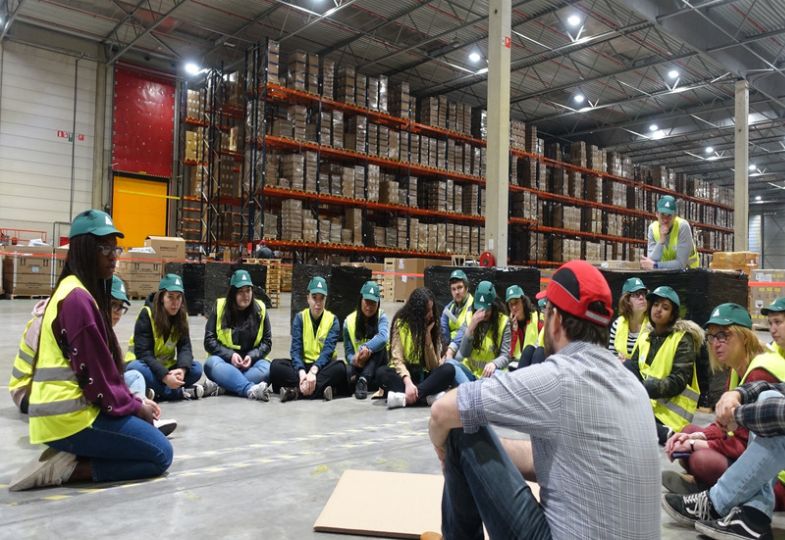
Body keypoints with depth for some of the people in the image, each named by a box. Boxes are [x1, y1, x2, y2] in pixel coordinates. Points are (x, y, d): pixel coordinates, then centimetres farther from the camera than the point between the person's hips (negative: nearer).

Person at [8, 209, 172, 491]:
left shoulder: (85, 293, 15)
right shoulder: (78, 298, -17)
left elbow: (105, 365, 16)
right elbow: (95, 374, -18)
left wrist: (134, 401, 8)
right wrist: (135, 406, -6)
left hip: (64, 409, 10)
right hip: (71, 416, -10)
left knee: (150, 436, 20)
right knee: (160, 453, -3)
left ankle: (68, 456, 8)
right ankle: (65, 468, -7)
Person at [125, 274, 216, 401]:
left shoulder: (182, 316, -3)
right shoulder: (147, 314, -18)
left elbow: (185, 347, -10)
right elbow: (143, 352, -24)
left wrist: (182, 369, -32)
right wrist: (164, 376, -35)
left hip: (166, 366, 4)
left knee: (196, 368, -19)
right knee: (136, 369, -38)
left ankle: (156, 392, -28)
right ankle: (181, 392, -31)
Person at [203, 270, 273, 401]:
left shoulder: (260, 309, 4)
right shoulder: (219, 307, 1)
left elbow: (267, 342, 6)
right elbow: (209, 341, -1)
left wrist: (252, 356, -14)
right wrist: (230, 355, -16)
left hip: (250, 363, 1)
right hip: (225, 362, -1)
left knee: (266, 367, -31)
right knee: (212, 363, -34)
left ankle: (220, 386, -37)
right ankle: (251, 389, -52)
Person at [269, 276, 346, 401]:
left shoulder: (332, 320, 0)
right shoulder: (299, 318, 3)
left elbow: (328, 350, -13)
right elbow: (296, 349, -9)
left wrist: (313, 371, -33)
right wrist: (302, 372, -30)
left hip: (323, 366, -1)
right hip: (303, 365, 1)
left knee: (340, 367, -33)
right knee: (275, 365, -26)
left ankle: (297, 391, -37)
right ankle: (321, 389, -37)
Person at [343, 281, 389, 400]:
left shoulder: (381, 317, -8)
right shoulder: (349, 321, -5)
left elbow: (383, 337, -32)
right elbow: (348, 351, -3)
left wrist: (366, 348, -51)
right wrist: (354, 360, -27)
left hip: (377, 366, 1)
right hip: (358, 365, -1)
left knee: (378, 345, -34)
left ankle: (363, 381, -40)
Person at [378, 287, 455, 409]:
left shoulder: (432, 327, 3)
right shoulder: (401, 323, -5)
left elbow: (433, 365, -4)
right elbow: (397, 359, -16)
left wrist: (427, 335, -13)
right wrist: (408, 382, -34)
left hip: (424, 376, 2)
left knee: (448, 369, -27)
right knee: (382, 373, -33)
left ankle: (404, 397, -39)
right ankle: (429, 397, -40)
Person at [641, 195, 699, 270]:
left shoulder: (683, 226, -19)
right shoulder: (653, 228, -9)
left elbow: (681, 263, -22)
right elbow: (652, 261, -17)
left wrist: (654, 265, -25)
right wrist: (661, 240, -26)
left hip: (688, 270, -2)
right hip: (667, 271, 2)